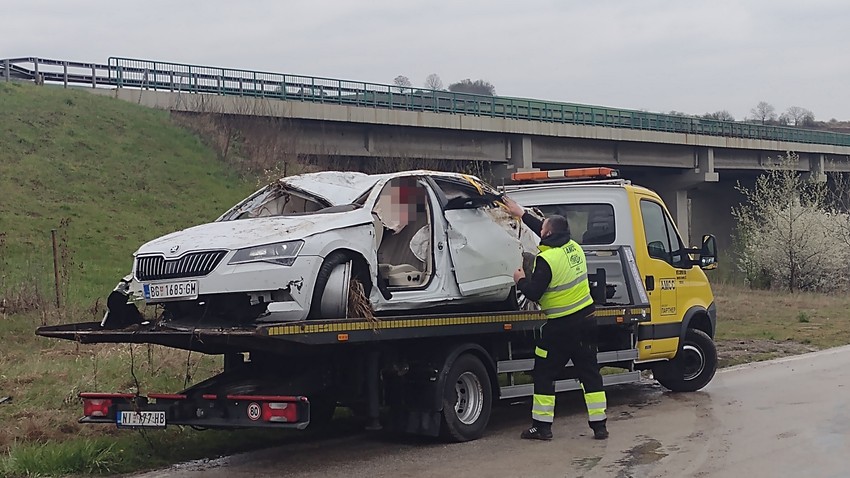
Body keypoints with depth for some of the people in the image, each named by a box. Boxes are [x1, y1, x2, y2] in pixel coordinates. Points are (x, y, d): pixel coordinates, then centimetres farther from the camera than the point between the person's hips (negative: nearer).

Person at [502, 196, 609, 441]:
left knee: (544, 374, 6)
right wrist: (521, 214, 30)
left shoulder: (546, 260, -18)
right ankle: (599, 426, 11)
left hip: (560, 327, -7)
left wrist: (520, 280, 5)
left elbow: (533, 293, -16)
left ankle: (542, 426, 8)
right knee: (590, 373, 11)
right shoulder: (574, 248, 6)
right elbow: (550, 232, 22)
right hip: (586, 320, 7)